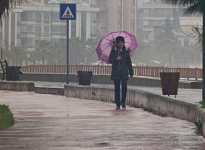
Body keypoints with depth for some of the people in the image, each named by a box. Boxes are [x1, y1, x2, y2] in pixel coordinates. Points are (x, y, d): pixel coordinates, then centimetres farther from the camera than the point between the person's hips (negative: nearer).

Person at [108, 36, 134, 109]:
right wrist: (116, 59, -16)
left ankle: (123, 102, 2)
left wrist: (131, 72, 7)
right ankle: (118, 104, 7)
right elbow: (110, 60, 2)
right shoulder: (114, 51, 5)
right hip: (116, 72, 0)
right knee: (117, 88, 2)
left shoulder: (126, 51, 8)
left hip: (124, 72, 0)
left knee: (124, 87, -12)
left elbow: (129, 62, 10)